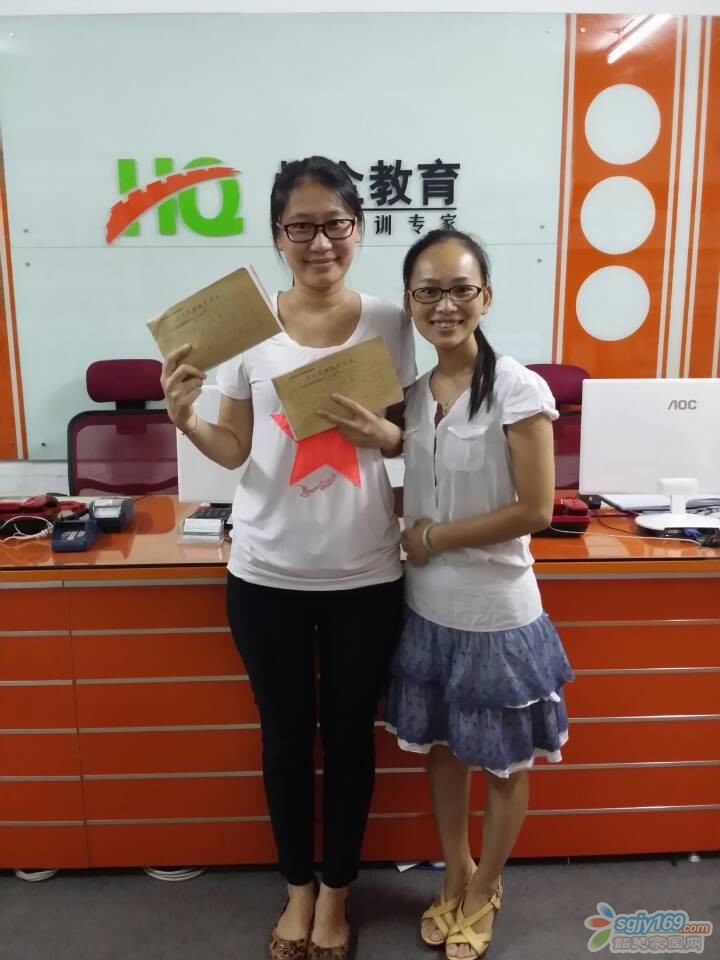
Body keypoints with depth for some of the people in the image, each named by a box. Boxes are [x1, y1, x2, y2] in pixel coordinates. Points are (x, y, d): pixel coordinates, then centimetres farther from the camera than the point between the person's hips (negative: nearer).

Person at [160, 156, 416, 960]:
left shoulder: (389, 323, -4)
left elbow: (411, 440, 4)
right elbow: (236, 451, 0)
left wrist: (378, 432, -18)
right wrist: (183, 420, -19)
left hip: (364, 573, 0)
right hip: (267, 571, 0)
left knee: (349, 734, 15)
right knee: (285, 735, 17)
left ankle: (336, 890, 41)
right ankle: (298, 887, 43)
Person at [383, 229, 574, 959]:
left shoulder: (518, 391, -17)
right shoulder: (413, 391, 2)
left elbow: (535, 510, -18)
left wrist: (435, 537, -15)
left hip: (495, 612, -5)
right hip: (426, 606, 6)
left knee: (503, 762, 15)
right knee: (441, 746, 21)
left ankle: (484, 891, 40)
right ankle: (455, 875, 45)